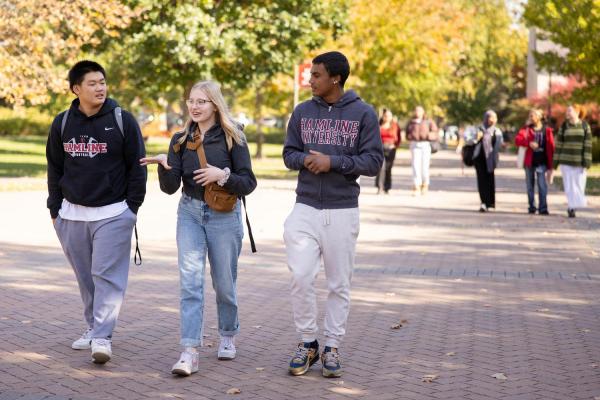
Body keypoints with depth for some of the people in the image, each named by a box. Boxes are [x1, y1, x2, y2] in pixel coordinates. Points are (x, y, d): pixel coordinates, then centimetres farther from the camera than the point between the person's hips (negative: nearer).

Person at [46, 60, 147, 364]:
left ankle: (102, 337, -13)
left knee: (107, 274, -10)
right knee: (85, 276, 11)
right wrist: (55, 208, 9)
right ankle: (92, 327, 24)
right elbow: (55, 168, 14)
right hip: (73, 213, 4)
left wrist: (132, 207, -4)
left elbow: (136, 166, 0)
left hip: (113, 213, -4)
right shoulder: (63, 123, 5)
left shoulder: (123, 120, -4)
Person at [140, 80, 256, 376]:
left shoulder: (232, 138, -5)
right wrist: (164, 166, -21)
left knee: (224, 283, 11)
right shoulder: (181, 140, 3)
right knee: (190, 281, -11)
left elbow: (248, 183, -7)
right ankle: (190, 352, -15)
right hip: (190, 213, 2)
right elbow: (170, 188, -2)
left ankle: (228, 337, 35)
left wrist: (222, 175, -23)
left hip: (224, 217, -2)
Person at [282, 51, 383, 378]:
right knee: (300, 277, -6)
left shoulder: (363, 113, -3)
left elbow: (373, 162, -6)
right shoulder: (302, 112, 7)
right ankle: (307, 343, 10)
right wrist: (306, 159, -12)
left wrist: (332, 161, -17)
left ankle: (332, 347, 16)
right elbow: (289, 154, 10)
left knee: (339, 284, 5)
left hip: (343, 211, -2)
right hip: (306, 207, 2)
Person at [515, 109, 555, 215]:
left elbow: (551, 148, 2)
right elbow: (517, 139, -10)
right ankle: (532, 207, 19)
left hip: (542, 163, -2)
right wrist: (529, 143, -28)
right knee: (530, 186, 9)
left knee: (542, 185, -9)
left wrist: (550, 165, -2)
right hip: (529, 162, 2)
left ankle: (543, 208, -7)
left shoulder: (547, 130, 2)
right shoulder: (526, 129, 6)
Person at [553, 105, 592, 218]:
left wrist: (587, 162, -11)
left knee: (579, 184, 1)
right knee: (569, 185, -3)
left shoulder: (585, 126, -2)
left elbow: (588, 144, -5)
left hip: (579, 161, 0)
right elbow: (559, 144, 2)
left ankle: (572, 206, 21)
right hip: (566, 160, 0)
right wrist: (555, 162, 0)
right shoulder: (563, 126, 0)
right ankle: (571, 208, 5)